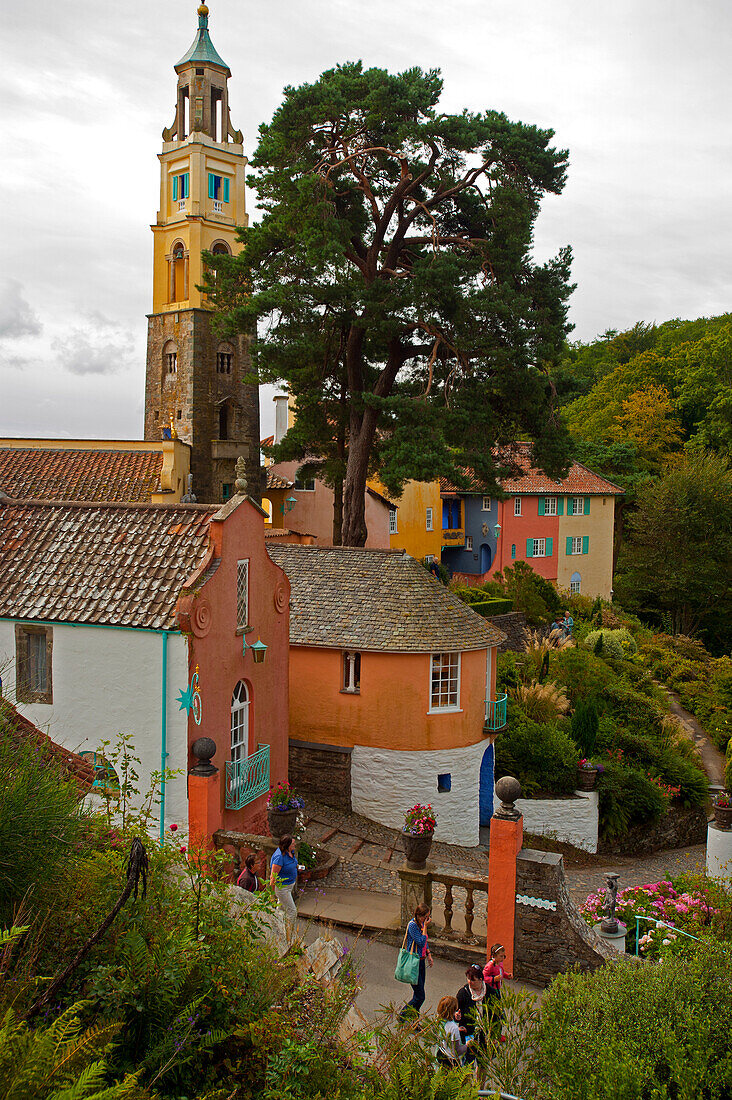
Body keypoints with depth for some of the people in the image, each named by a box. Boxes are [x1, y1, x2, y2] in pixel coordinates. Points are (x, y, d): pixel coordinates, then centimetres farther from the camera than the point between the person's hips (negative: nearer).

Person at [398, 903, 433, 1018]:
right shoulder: (412, 925, -21)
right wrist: (425, 927, -23)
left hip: (421, 960, 8)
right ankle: (402, 1017, 11)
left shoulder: (421, 923, 4)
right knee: (420, 996, -5)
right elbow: (421, 942, -26)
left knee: (418, 994, 15)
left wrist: (429, 954, 12)